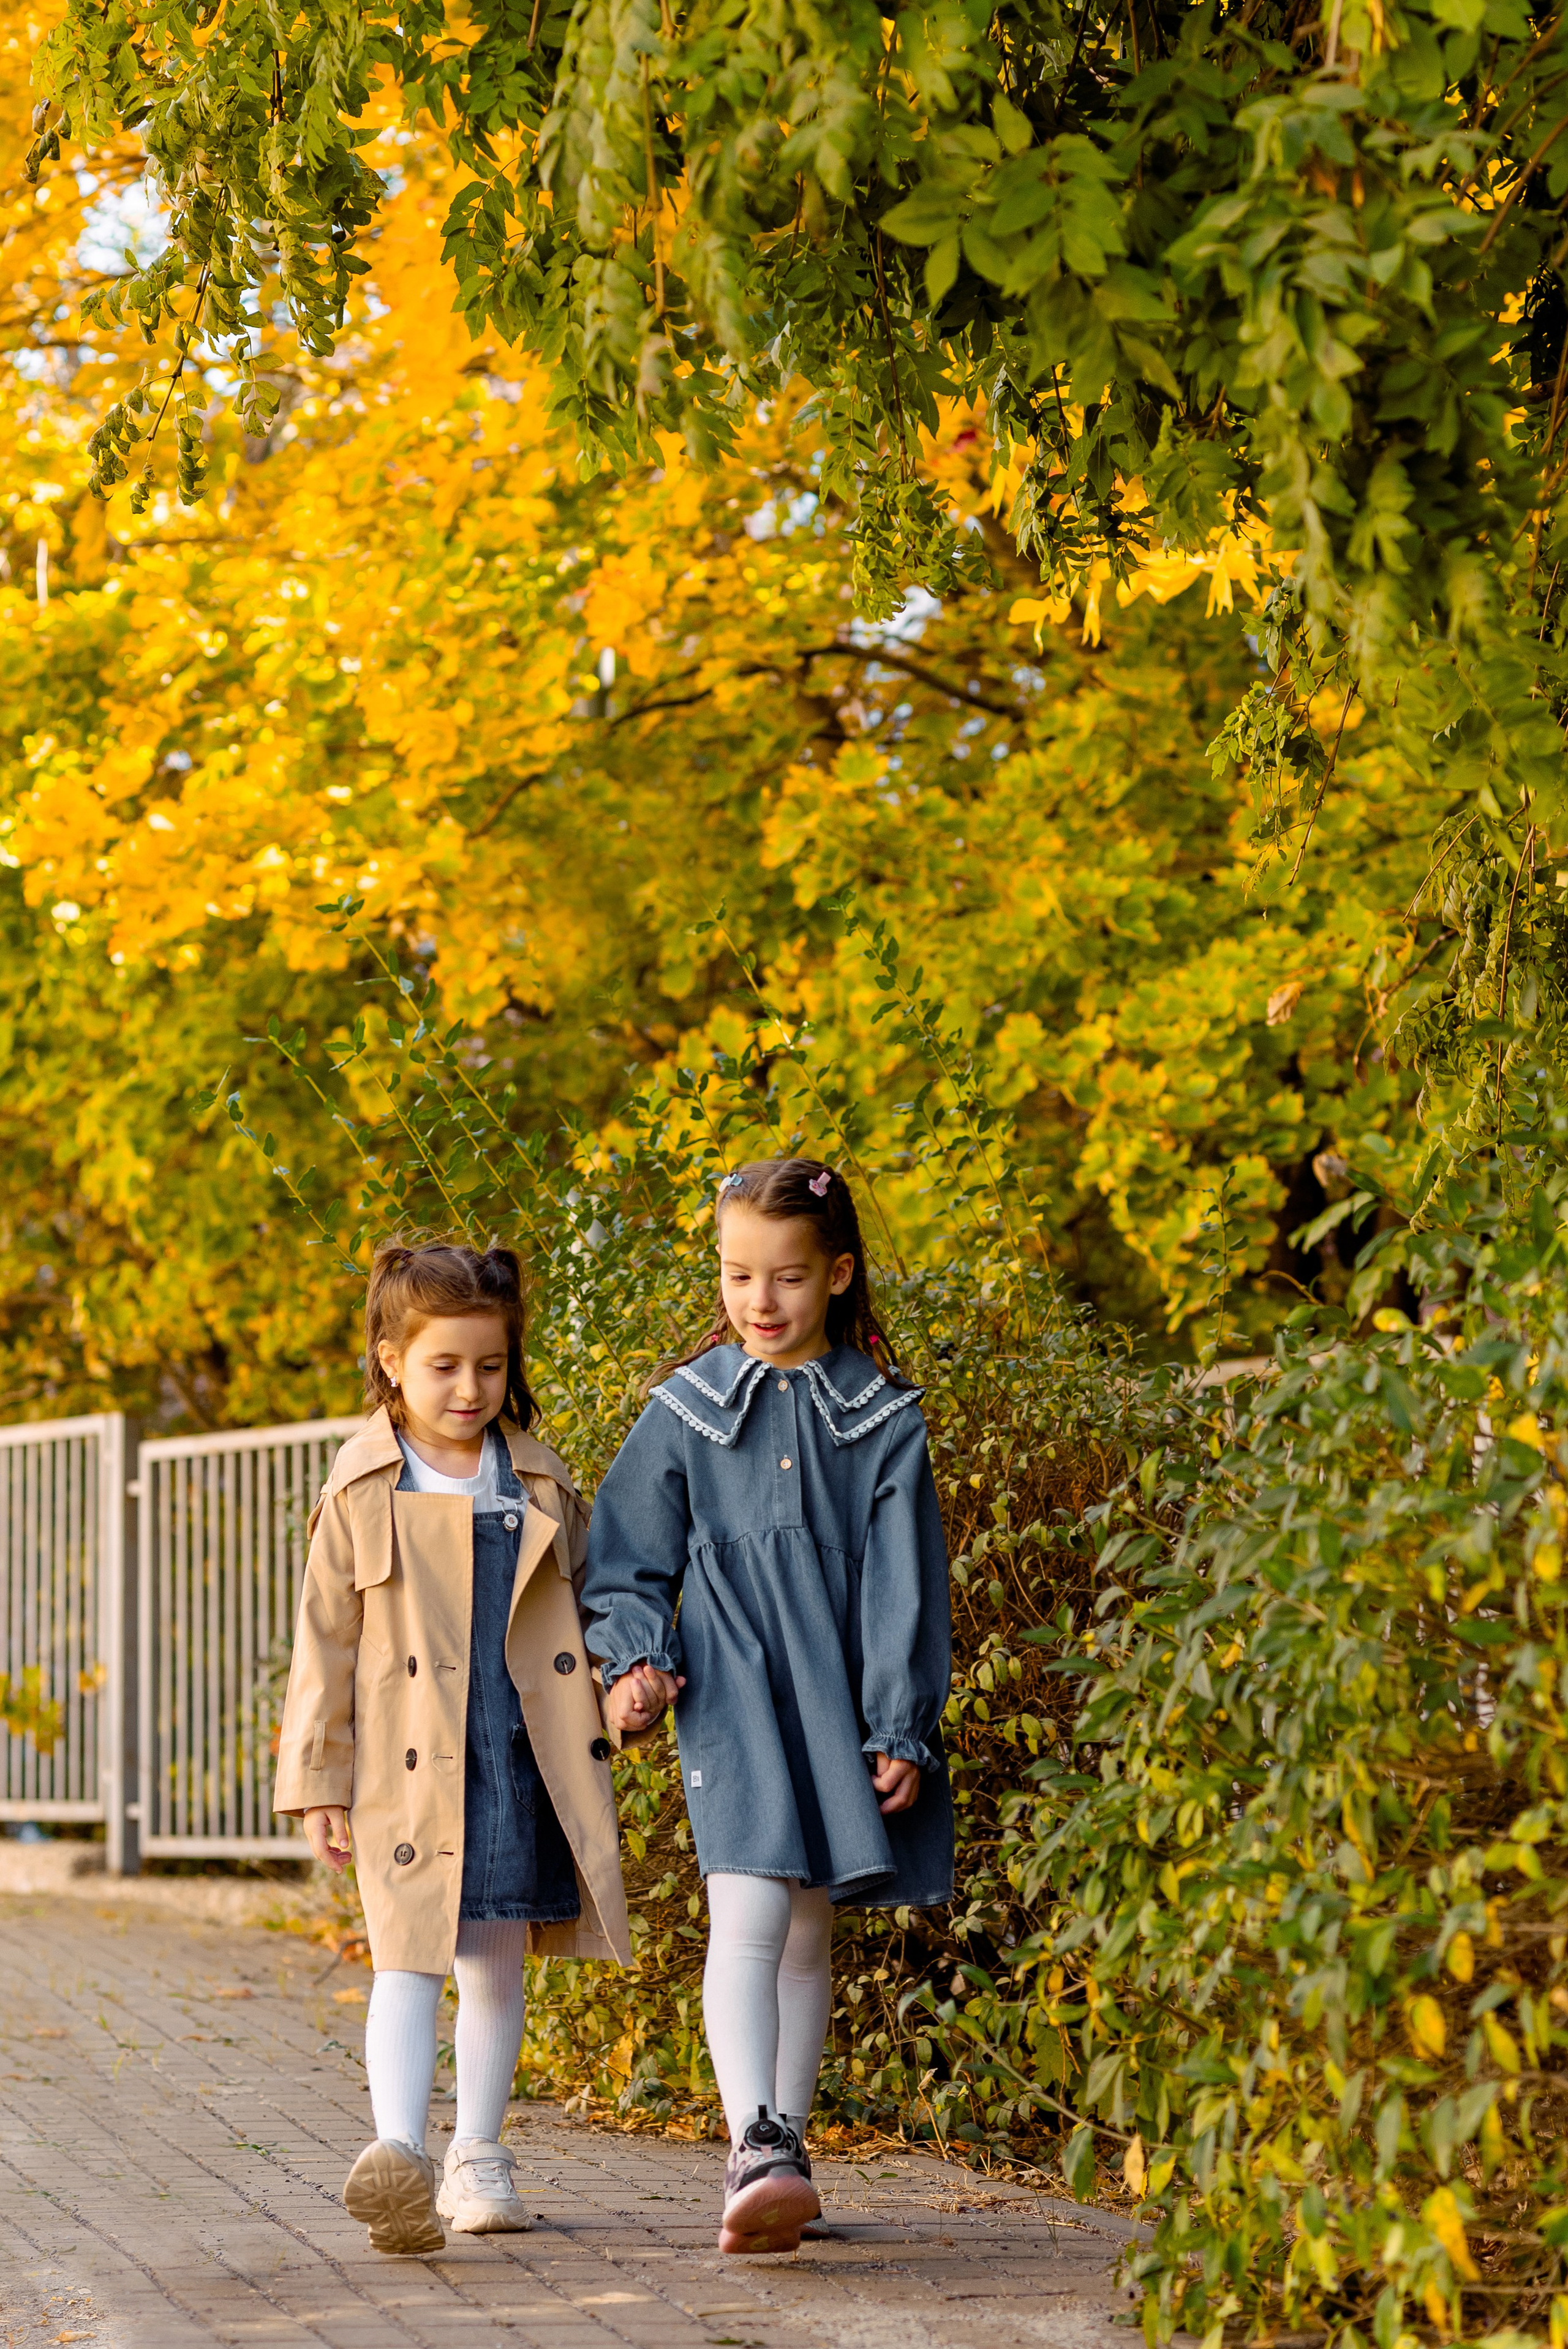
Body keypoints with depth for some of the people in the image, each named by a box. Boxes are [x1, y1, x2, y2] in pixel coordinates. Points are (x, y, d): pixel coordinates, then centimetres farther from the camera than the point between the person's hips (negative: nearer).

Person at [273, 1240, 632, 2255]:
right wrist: (317, 1781, 0)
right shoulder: (362, 1496, 2)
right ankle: (399, 2154, -24)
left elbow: (587, 1603, 17)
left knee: (497, 1968, 10)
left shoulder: (543, 1485, 9)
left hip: (525, 1764, 3)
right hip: (409, 1768, -3)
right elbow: (326, 1641, 3)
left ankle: (478, 2160, 20)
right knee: (407, 1962, -13)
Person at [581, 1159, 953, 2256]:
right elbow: (631, 1561, 10)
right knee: (748, 1911, -17)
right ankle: (757, 2152, -26)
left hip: (837, 1700, 1)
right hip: (731, 1696, -1)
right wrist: (633, 1658, -5)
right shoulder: (687, 1409, 4)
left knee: (809, 1929, 10)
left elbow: (901, 1582, 1)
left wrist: (901, 1731, -2)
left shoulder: (884, 1417, 2)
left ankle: (781, 2152, 21)